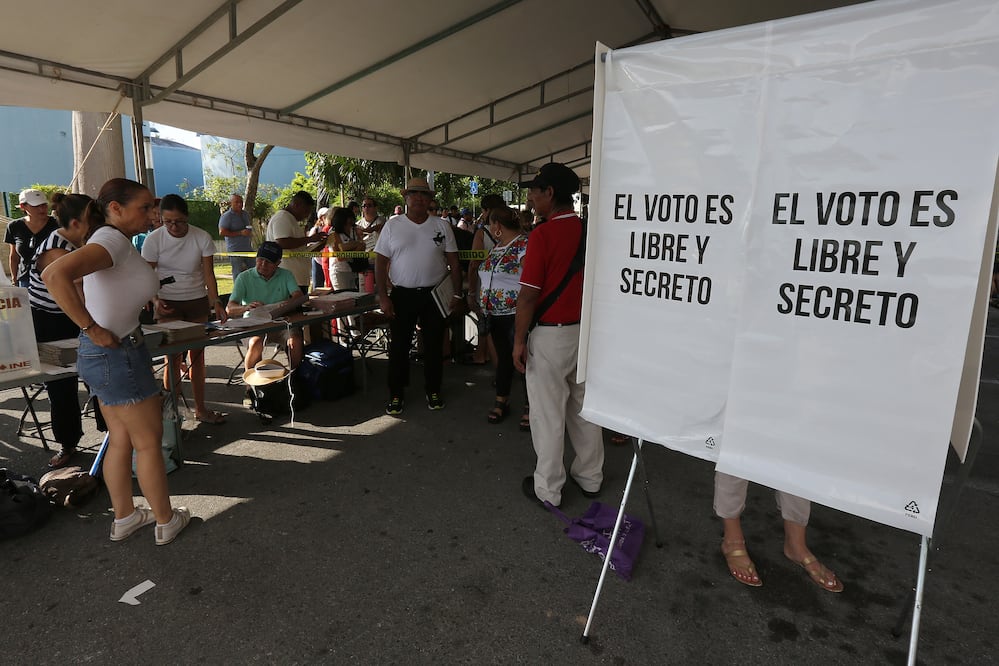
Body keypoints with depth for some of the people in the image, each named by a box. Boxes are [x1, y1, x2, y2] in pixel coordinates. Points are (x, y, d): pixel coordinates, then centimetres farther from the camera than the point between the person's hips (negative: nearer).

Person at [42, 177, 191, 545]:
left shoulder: (112, 240, 10)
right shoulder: (114, 240, -19)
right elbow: (55, 275, -34)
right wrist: (93, 329, -27)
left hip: (108, 354, 9)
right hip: (117, 354, -9)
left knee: (121, 440, 19)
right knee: (148, 442, 5)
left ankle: (124, 517, 33)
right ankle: (166, 521, 20)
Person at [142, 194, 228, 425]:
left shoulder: (202, 238, -5)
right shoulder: (154, 240, -8)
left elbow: (208, 274, -6)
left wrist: (216, 303, -18)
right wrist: (155, 300, -23)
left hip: (197, 302, 2)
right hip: (168, 304, -2)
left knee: (198, 356, 7)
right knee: (173, 358, -4)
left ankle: (200, 408, 18)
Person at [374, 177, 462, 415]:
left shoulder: (441, 226, 4)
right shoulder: (392, 225, 0)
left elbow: (453, 262, 4)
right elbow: (380, 262, -1)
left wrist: (457, 294, -2)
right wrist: (383, 296, -7)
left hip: (434, 294, 1)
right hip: (402, 295, -1)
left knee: (434, 346, 9)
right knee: (399, 346, 6)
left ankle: (433, 391, 25)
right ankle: (396, 394, 19)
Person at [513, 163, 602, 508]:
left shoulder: (543, 234, -17)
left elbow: (529, 294, -18)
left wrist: (519, 340, -8)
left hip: (551, 334, -6)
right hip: (587, 331, 6)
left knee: (548, 414, 6)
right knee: (584, 407, 18)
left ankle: (548, 489, 20)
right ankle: (590, 477, 33)